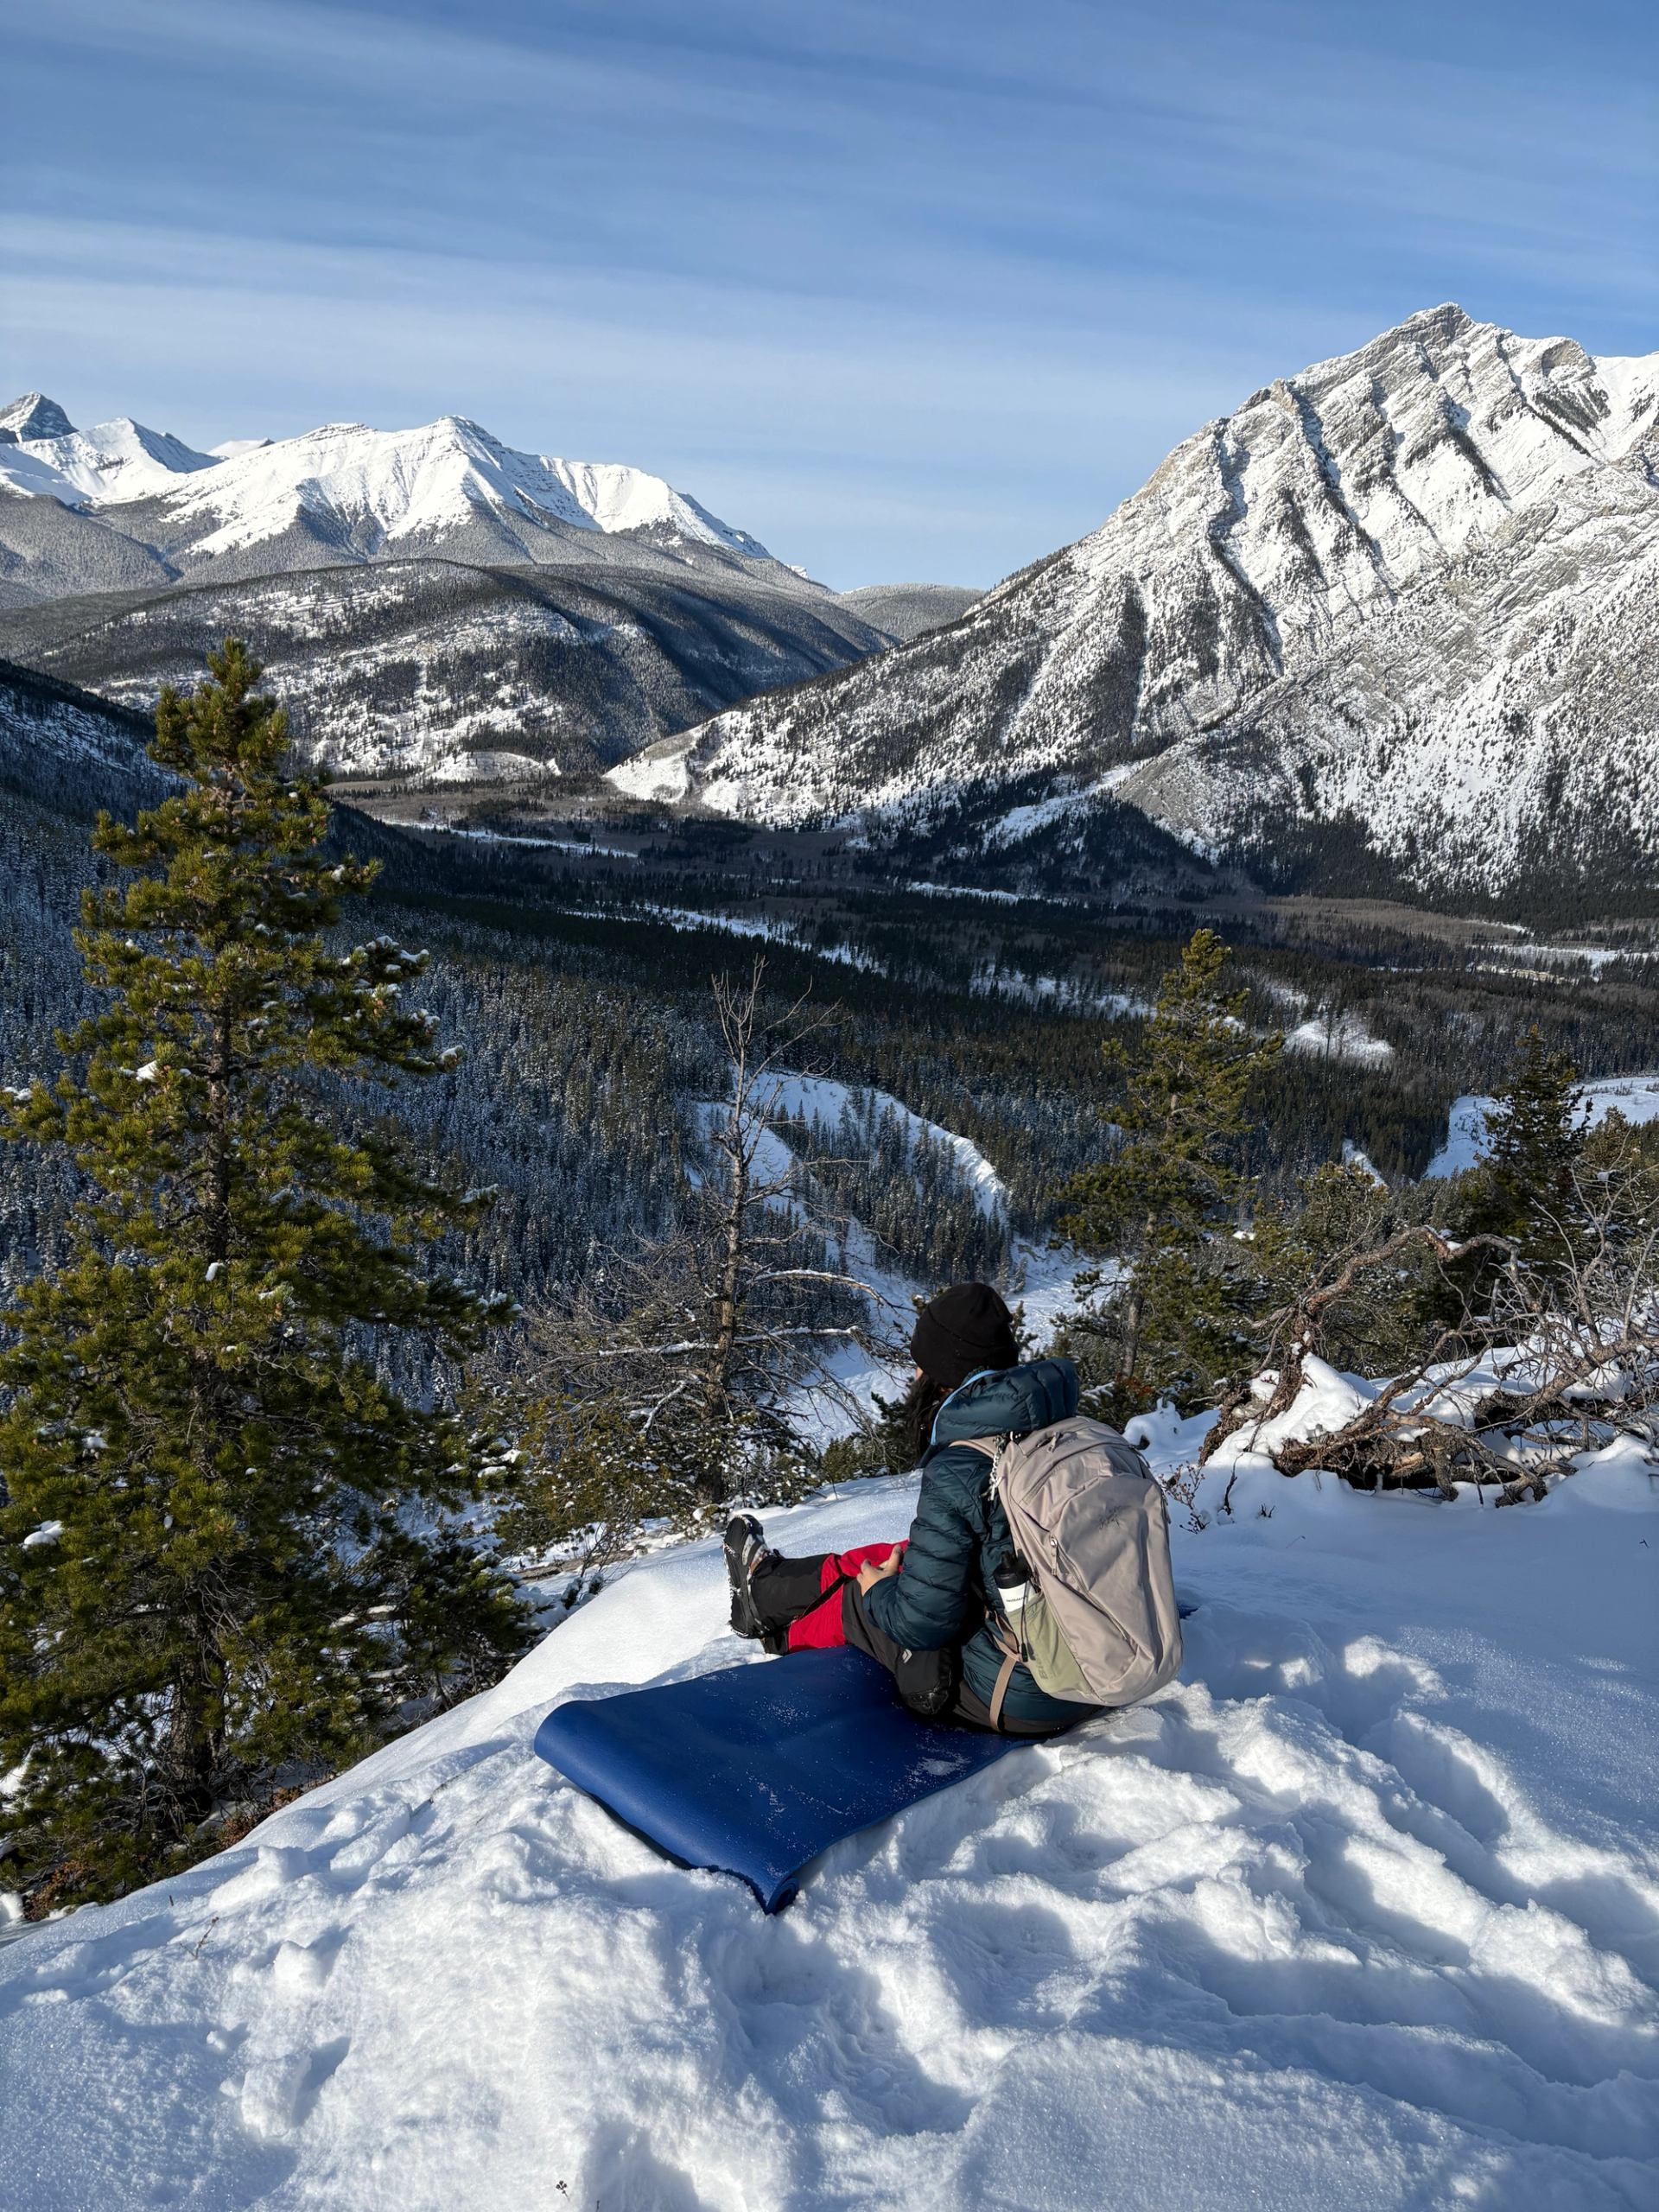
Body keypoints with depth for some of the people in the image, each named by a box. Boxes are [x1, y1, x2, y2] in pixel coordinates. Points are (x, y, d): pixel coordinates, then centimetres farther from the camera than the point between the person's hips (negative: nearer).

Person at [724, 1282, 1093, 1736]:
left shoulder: (955, 1475, -23)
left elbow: (921, 1622, -20)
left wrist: (878, 1591, 4)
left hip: (1007, 1700, -6)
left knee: (856, 1595, 17)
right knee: (904, 1556, 21)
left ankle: (765, 1593, 48)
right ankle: (775, 1582, 45)